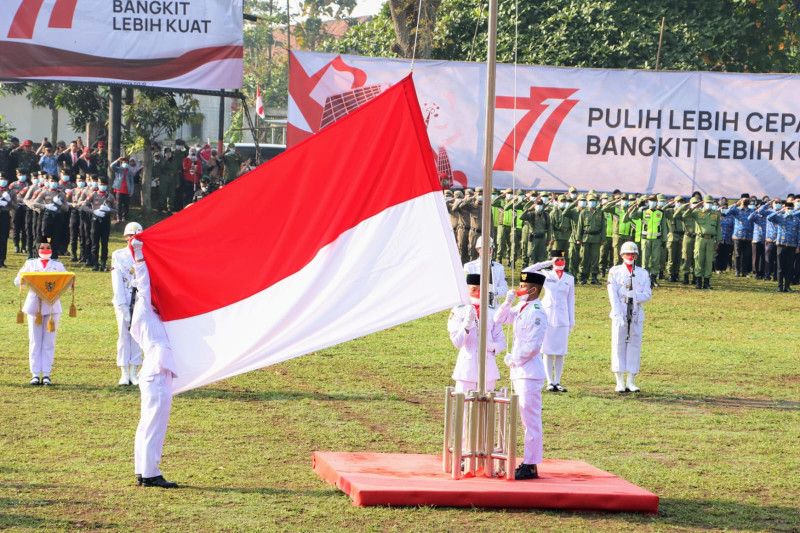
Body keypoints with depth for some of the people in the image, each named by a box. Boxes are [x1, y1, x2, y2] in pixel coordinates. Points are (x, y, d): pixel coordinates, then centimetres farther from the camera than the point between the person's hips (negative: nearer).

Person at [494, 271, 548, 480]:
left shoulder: (537, 313, -16)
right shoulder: (521, 308, 11)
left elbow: (532, 346, -21)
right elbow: (499, 319, 23)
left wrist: (513, 359, -9)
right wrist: (507, 302, 6)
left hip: (530, 373, -10)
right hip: (519, 372, 10)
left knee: (531, 419, -7)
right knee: (526, 418, 14)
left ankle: (530, 466, -6)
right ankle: (528, 461, 21)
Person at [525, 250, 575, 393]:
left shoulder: (569, 279, 11)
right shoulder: (546, 275, 5)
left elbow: (571, 300, 12)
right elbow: (527, 271, -7)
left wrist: (572, 321, 8)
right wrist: (547, 263, -3)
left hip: (562, 318, 2)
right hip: (547, 317, -2)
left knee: (560, 352, 2)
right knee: (548, 351, -1)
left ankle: (557, 382, 7)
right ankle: (550, 382, 1)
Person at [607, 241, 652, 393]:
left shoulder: (643, 273, 10)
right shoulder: (615, 272, 4)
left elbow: (647, 295, 1)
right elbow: (613, 295, -6)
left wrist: (634, 298, -17)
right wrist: (618, 314, -16)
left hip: (637, 313, 2)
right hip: (620, 313, -2)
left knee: (634, 346, 1)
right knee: (619, 346, -3)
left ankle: (631, 382, 4)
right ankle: (620, 383, -1)